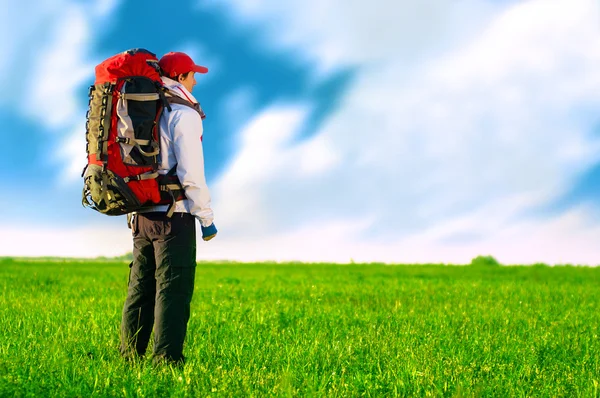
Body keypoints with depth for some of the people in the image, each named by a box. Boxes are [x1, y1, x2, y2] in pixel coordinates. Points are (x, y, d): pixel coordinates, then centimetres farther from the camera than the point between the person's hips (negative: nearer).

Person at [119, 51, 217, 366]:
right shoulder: (183, 114, -9)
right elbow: (191, 172, -16)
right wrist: (206, 218, -10)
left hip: (142, 214, 8)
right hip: (173, 214, -8)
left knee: (141, 287, 12)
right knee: (173, 289, -6)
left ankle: (130, 356, 15)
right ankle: (167, 358, -9)